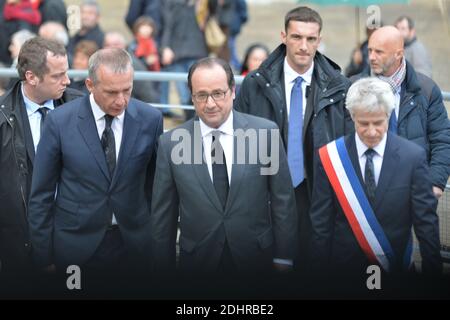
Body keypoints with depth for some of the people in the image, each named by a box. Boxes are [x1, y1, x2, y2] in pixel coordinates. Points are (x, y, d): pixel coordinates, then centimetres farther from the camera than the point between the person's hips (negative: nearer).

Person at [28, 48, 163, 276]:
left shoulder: (150, 119, -4)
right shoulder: (60, 121, -9)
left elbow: (155, 186, 6)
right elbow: (41, 195, -3)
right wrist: (43, 257, -2)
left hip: (134, 246, 2)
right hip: (76, 246, -1)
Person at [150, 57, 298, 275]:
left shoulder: (265, 132, -6)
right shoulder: (170, 143, -5)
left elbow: (283, 202, -1)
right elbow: (162, 216, 0)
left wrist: (283, 258, -1)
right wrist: (164, 268, 1)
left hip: (256, 259, 0)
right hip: (197, 262, 0)